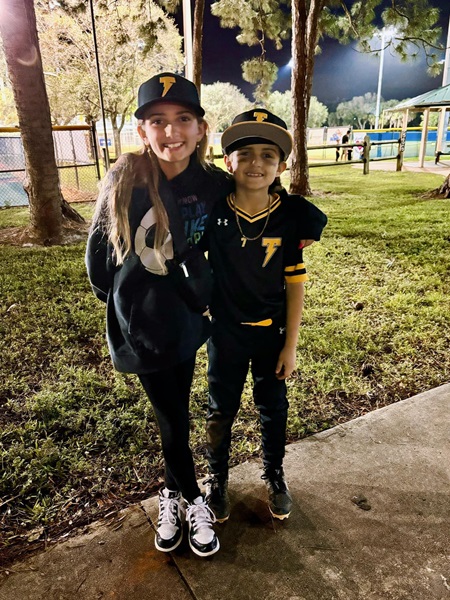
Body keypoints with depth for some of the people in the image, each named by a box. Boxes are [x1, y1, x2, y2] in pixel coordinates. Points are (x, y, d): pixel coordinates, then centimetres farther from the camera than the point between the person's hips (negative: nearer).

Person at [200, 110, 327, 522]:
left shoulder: (292, 217, -14)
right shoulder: (212, 211, -15)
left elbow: (295, 284, -8)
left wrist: (291, 345, -5)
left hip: (271, 332, 1)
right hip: (225, 331, 0)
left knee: (273, 407, 19)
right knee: (221, 410, 16)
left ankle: (274, 475, 45)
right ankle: (217, 478, 42)